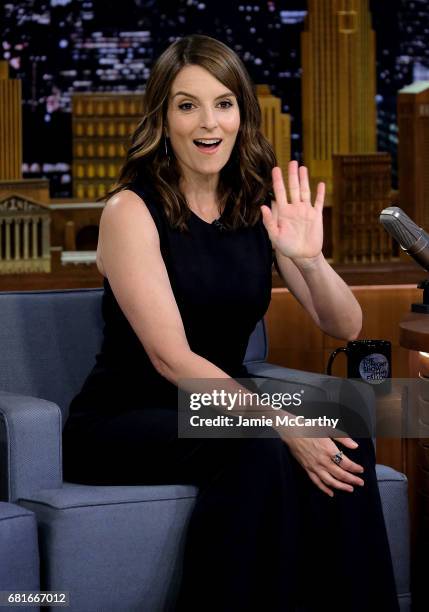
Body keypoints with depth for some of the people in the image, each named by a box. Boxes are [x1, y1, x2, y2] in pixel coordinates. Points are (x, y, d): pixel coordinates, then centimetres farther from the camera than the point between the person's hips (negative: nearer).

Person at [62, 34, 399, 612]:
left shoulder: (262, 208, 4)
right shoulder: (132, 210, -11)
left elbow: (346, 326, -1)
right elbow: (171, 357, -20)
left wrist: (309, 258, -22)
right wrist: (285, 424, -29)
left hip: (217, 408, 5)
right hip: (122, 422, -5)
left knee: (342, 443, -23)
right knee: (261, 451, -32)